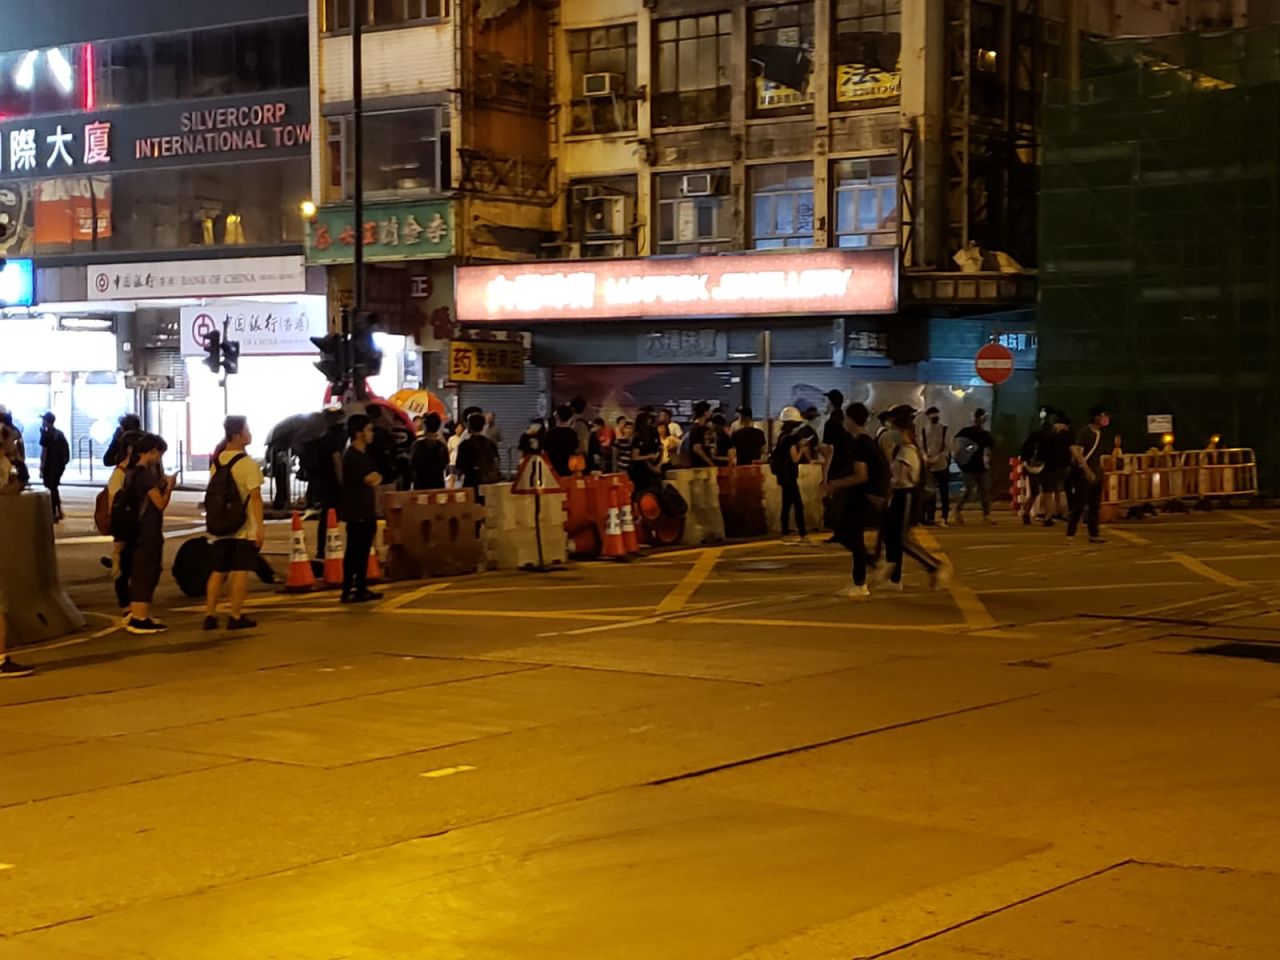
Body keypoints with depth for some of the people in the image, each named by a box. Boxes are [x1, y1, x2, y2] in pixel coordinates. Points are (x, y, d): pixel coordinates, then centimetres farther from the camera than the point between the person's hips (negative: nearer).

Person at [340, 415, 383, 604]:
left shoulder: (365, 455, 16)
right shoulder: (351, 456, -13)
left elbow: (376, 478, 16)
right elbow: (369, 479, -18)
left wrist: (375, 478, -6)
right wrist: (374, 477, 3)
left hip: (367, 511, 9)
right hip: (356, 512, -9)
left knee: (363, 552, 12)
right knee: (353, 552, -8)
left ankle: (361, 589, 18)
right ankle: (347, 593, -6)